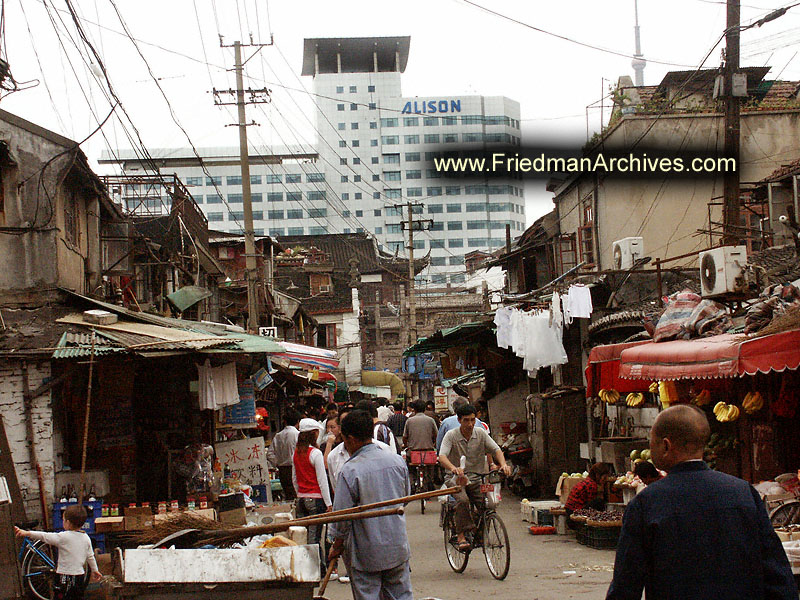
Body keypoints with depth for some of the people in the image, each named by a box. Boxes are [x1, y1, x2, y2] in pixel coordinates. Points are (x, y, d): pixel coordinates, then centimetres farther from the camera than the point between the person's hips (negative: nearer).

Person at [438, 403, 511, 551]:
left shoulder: (480, 433, 2)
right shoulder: (451, 435, -8)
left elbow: (496, 449, -4)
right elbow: (442, 456, -21)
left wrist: (503, 464, -26)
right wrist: (453, 468, -43)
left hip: (477, 479, 3)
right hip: (458, 479, -3)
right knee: (462, 500, -32)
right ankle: (461, 536, -28)